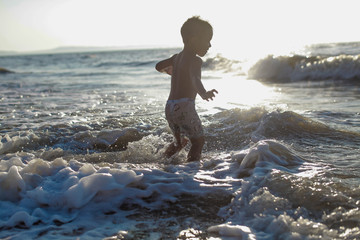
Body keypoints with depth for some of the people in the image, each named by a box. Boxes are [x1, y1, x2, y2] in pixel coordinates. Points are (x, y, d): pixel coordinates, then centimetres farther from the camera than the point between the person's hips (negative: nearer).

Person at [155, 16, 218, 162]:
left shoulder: (177, 57, 18)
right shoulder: (195, 60, -8)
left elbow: (159, 66, 33)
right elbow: (194, 78, -29)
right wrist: (204, 94, -48)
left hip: (169, 107, 8)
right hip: (184, 106, -8)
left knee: (179, 141, 29)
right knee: (198, 141, 0)